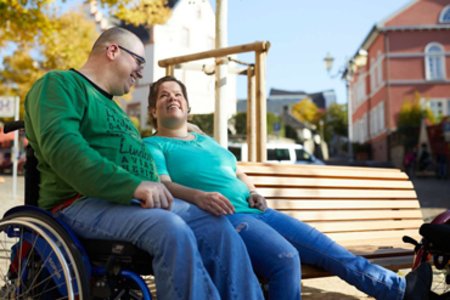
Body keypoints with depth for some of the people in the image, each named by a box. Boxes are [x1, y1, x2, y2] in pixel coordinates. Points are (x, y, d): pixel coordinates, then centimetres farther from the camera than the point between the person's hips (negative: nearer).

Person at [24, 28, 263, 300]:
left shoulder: (109, 104, 30)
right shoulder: (59, 84, 1)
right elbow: (60, 145, -17)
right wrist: (133, 185, -26)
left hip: (136, 200, 8)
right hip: (83, 203, -8)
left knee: (215, 224, -12)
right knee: (171, 229, -33)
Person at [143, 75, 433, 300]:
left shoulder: (207, 141, 30)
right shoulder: (153, 145, 9)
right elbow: (163, 185, -8)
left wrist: (255, 194, 9)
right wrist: (198, 195, -28)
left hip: (257, 211, 7)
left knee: (324, 246, -4)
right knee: (286, 258, -30)